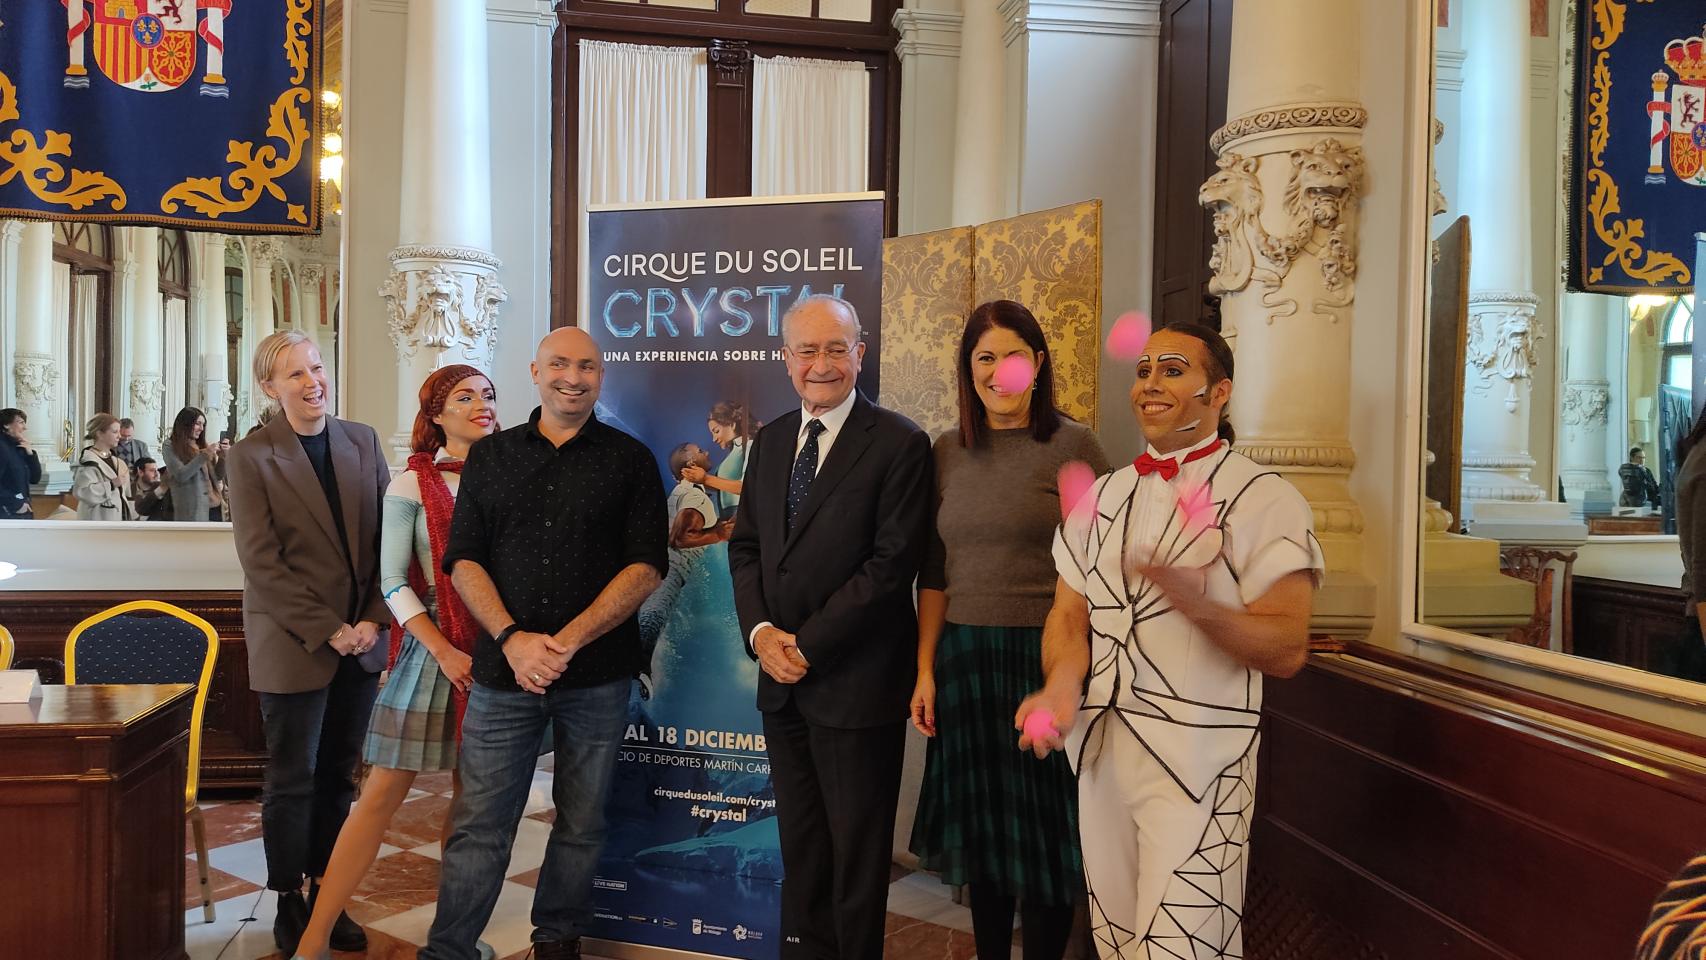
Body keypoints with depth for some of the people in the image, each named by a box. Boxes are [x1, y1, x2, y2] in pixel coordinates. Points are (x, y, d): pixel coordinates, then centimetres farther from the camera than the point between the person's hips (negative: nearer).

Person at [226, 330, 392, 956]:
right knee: (293, 780, 7)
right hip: (292, 645, -4)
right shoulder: (251, 457, -6)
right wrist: (329, 629, -14)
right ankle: (289, 903, 23)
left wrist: (373, 620, -6)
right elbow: (262, 562, -11)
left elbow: (386, 538, 4)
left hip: (360, 641, 4)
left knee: (338, 776, 11)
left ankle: (326, 893, 24)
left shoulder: (362, 441, 5)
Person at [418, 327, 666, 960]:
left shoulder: (630, 460, 4)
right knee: (479, 825, 2)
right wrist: (512, 639, -11)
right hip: (503, 670, 1)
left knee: (581, 823, 11)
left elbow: (645, 566, -4)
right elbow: (464, 561, 5)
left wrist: (568, 641, -14)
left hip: (598, 676, 0)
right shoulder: (489, 456, 10)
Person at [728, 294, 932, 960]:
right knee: (800, 848, 17)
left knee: (857, 853, 8)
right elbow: (746, 546, 11)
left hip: (856, 685, -6)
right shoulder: (770, 441, 10)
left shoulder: (900, 444, -10)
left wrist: (807, 644, -15)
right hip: (783, 681, 6)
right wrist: (761, 631, -6)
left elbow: (892, 563, -16)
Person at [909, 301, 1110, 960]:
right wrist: (925, 670, 4)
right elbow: (934, 575, 9)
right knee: (982, 824, 15)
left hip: (1045, 657, -4)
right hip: (964, 657, 4)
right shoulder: (947, 452, 7)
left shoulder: (1073, 445, -5)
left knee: (1043, 829, 7)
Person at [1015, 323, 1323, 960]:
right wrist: (1060, 686, -11)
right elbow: (1069, 614, 10)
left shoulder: (1265, 500, -8)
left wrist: (1192, 599, -30)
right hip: (1098, 749, 6)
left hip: (1197, 760, -5)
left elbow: (1286, 651, -13)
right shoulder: (1103, 496, 10)